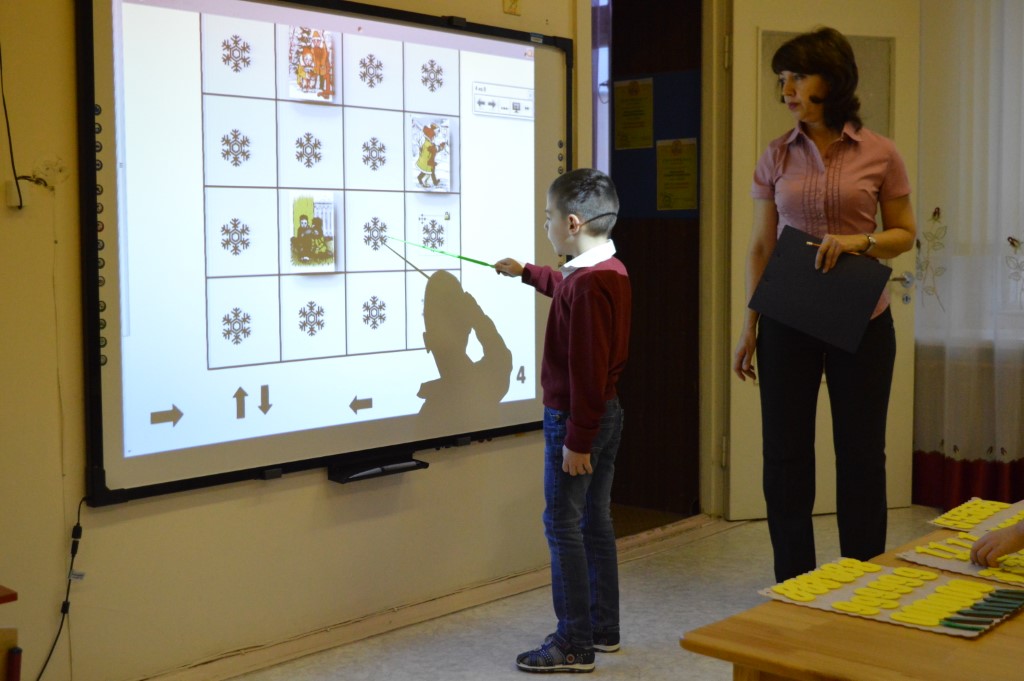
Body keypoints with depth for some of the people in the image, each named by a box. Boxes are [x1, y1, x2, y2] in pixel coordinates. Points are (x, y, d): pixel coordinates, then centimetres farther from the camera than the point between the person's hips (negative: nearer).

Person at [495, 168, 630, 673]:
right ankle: (604, 629, 24)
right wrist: (525, 272, 45)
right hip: (608, 412, 10)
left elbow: (587, 369, -25)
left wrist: (576, 439, -22)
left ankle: (574, 643, 2)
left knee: (562, 523, -3)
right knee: (595, 520, 15)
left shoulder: (587, 285, -23)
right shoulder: (610, 270, 8)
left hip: (574, 419, -10)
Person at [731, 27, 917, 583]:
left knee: (860, 453, 7)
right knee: (784, 454, 5)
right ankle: (793, 586, 19)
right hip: (788, 322, 2)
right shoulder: (777, 157, 3)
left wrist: (861, 242, -17)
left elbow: (905, 234, 4)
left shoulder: (880, 155, -2)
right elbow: (760, 247, 5)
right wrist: (748, 327, 2)